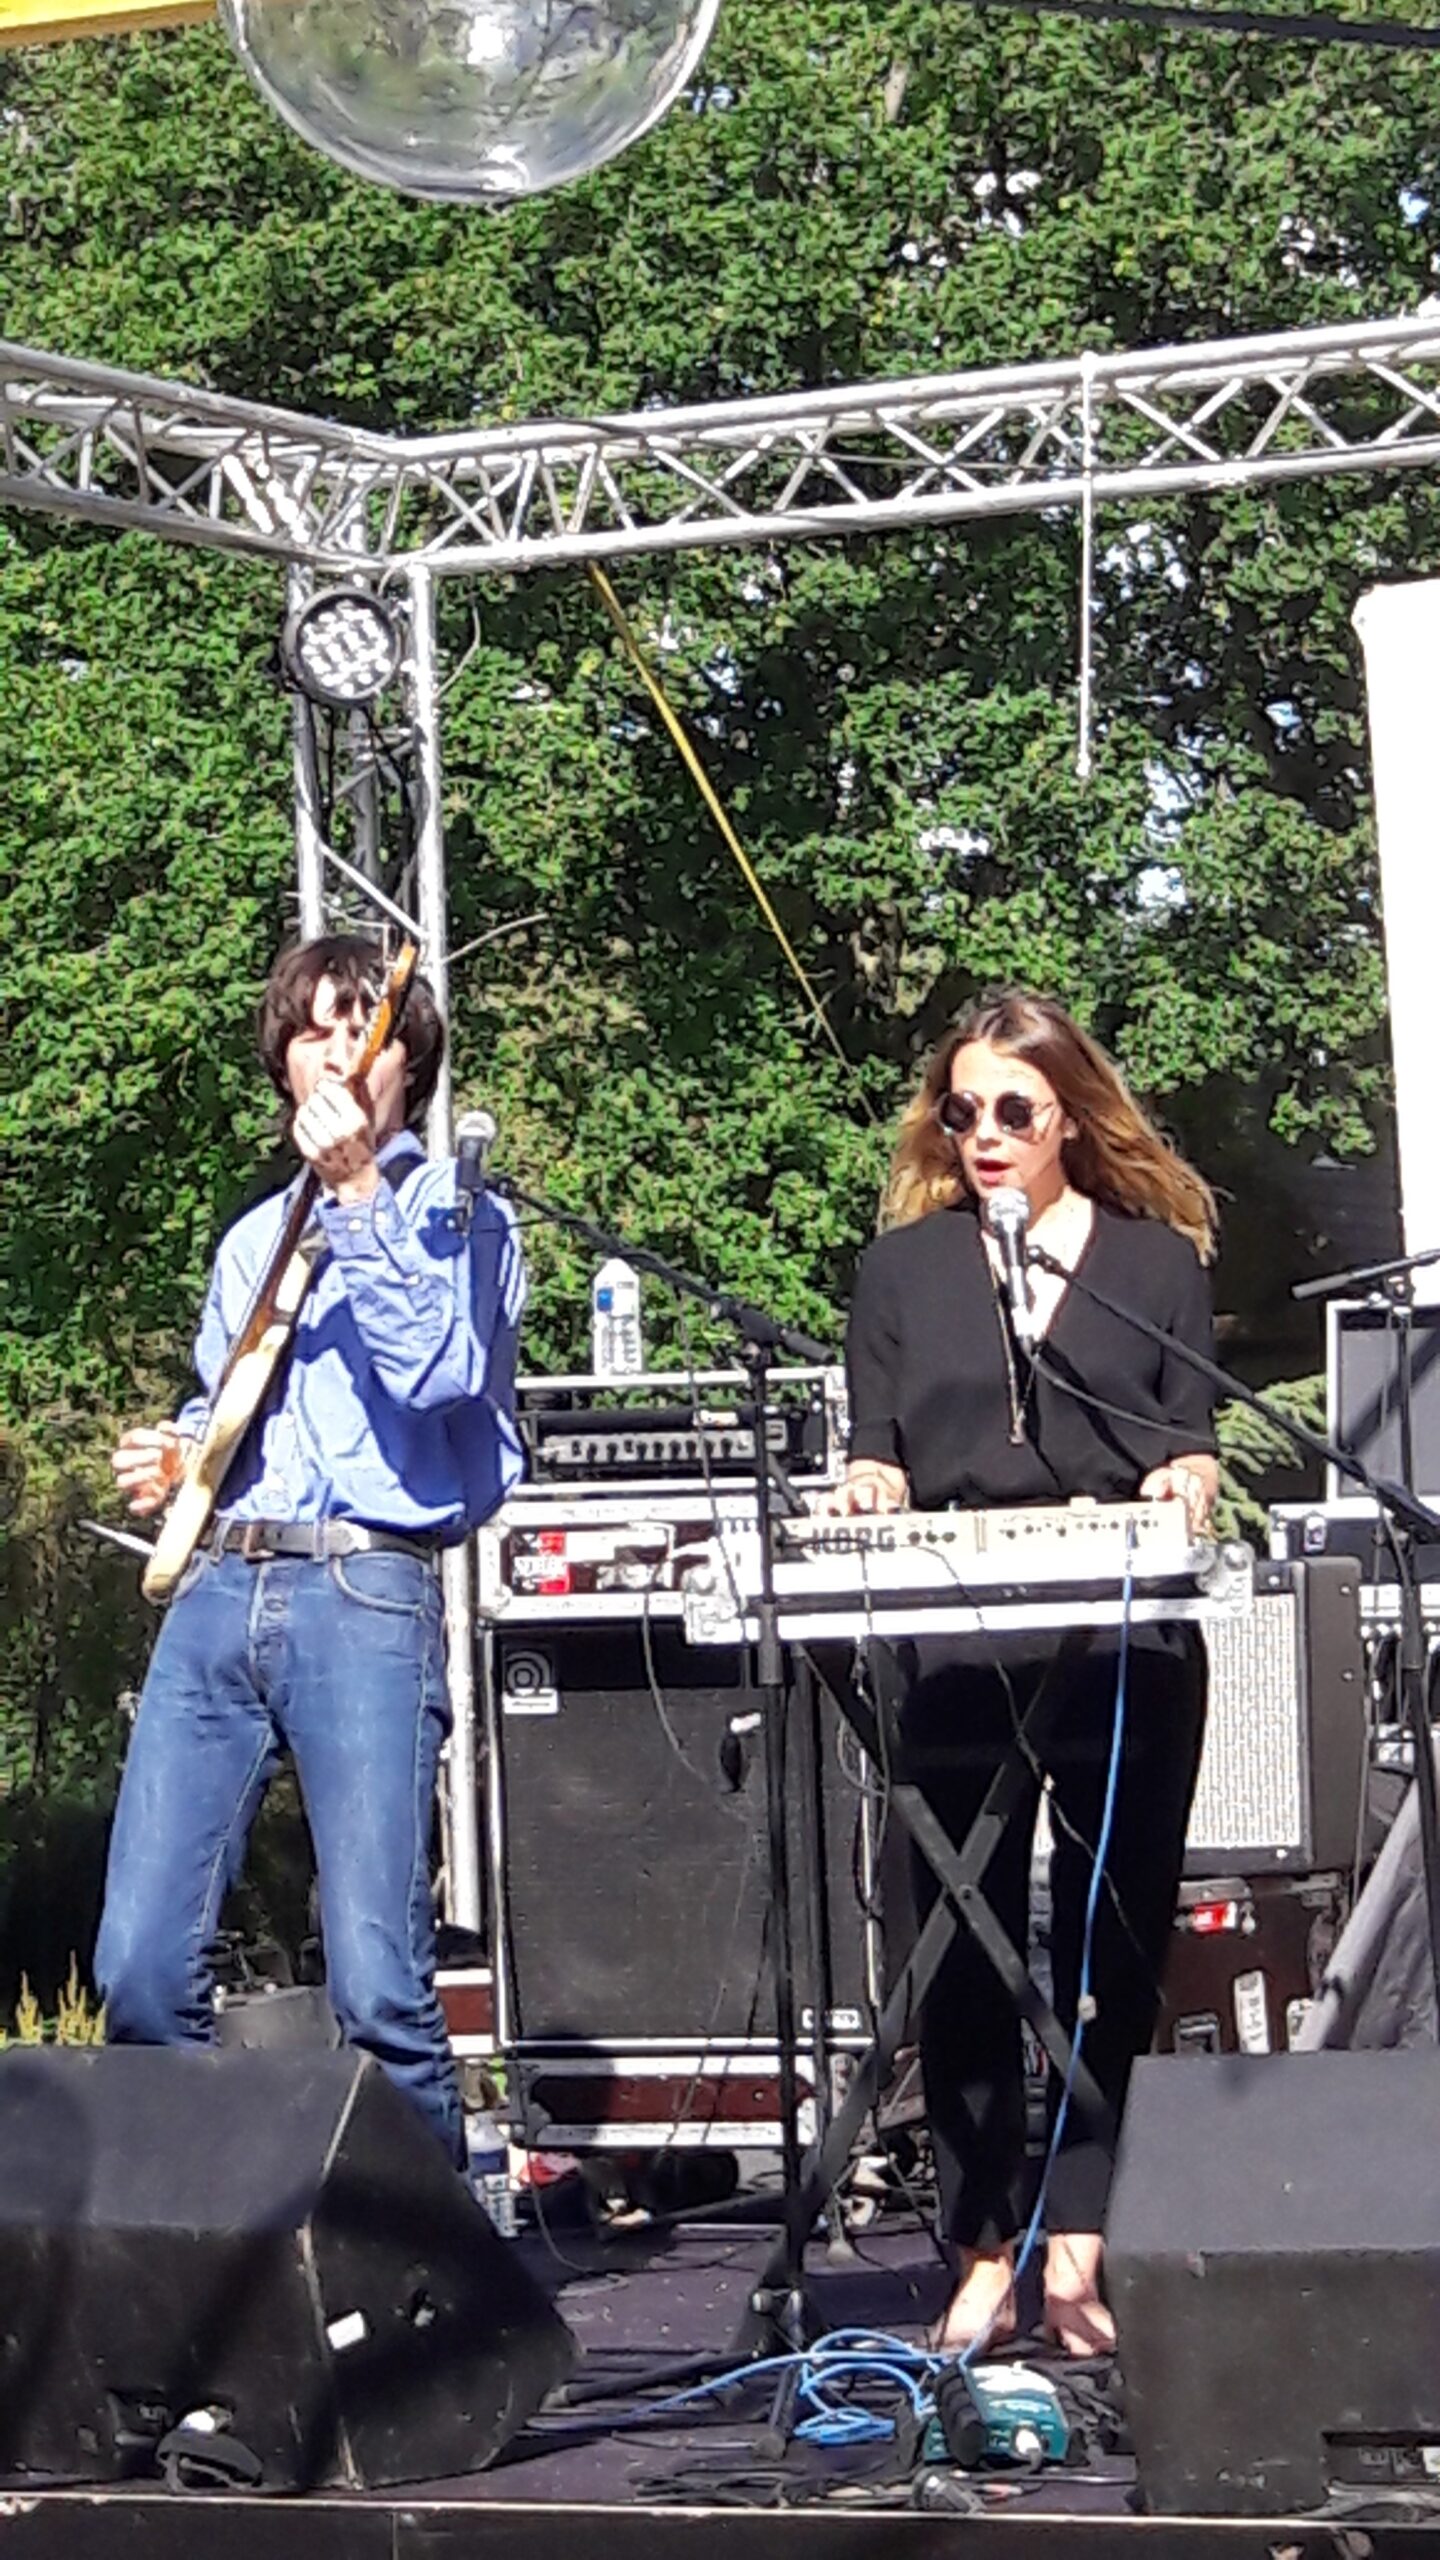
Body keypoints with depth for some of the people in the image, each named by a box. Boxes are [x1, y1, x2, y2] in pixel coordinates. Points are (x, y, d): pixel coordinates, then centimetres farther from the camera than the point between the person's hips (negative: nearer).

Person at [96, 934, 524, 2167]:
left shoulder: (453, 1211, 7)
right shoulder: (253, 1239, 25)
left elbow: (435, 1373, -12)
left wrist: (361, 1193, -15)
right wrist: (173, 1461, 13)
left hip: (365, 1591, -6)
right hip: (218, 1589, 6)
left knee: (377, 1982, -13)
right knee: (142, 1965, -4)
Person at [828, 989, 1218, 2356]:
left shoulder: (1157, 1256, 13)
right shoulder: (903, 1267, 15)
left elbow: (1191, 1433, 7)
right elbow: (874, 1448, 11)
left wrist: (1185, 1480, -15)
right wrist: (871, 1488, -11)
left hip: (1127, 1642, 0)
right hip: (959, 1657, 1)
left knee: (1113, 1948, -1)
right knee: (965, 1957, -2)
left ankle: (1079, 2254, 2)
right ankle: (983, 2259, 2)